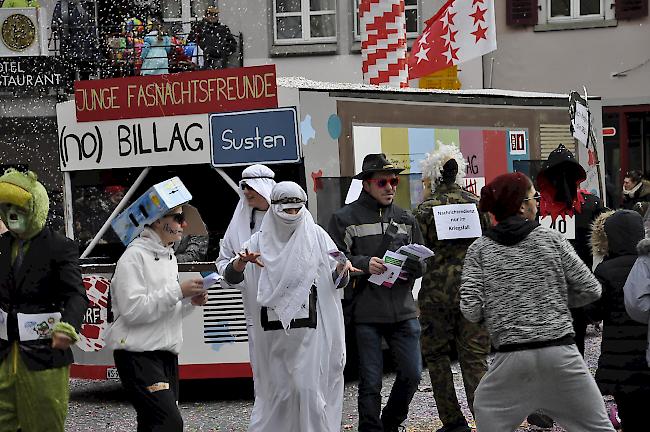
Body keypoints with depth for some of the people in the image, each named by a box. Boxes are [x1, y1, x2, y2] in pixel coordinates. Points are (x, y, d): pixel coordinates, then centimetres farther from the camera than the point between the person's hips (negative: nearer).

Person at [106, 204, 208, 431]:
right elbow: (132, 310, -20)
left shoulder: (168, 256, 17)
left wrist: (189, 302, 5)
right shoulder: (134, 256, -11)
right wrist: (178, 291, -20)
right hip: (139, 355, -9)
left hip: (166, 353, 9)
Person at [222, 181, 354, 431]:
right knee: (275, 390, 5)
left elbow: (337, 282, 3)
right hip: (272, 330, 1)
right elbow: (231, 278, -2)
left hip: (308, 328, -1)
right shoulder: (262, 240, 5)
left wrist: (341, 270, -20)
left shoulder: (316, 236, 3)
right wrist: (241, 262, -23)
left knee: (308, 387, -4)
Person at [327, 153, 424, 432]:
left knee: (412, 373, 7)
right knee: (370, 382, -1)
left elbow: (420, 262, 16)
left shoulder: (406, 219, 15)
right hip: (365, 313, -4)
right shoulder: (345, 218, 1)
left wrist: (407, 268, -6)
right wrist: (364, 264, -20)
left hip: (403, 310, 4)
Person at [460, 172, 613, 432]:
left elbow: (471, 310, -5)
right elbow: (590, 290, 2)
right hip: (560, 352, 0)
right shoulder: (551, 239, 1)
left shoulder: (480, 250, 1)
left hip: (512, 356, 1)